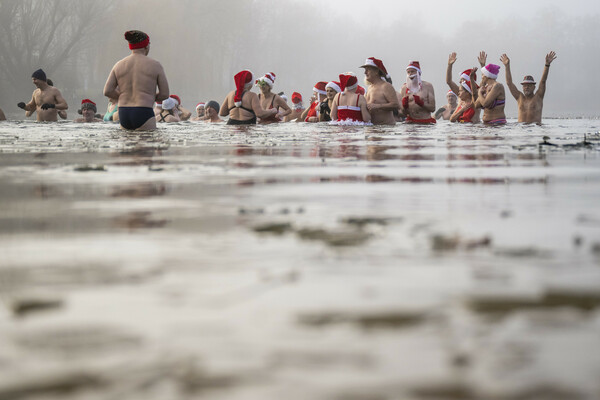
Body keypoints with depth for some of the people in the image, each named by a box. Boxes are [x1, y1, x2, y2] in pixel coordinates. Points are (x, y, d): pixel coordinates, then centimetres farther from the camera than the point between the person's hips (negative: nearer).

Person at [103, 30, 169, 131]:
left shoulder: (119, 65, 10)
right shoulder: (155, 65, 1)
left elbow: (107, 91, 3)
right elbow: (165, 94, 2)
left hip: (123, 115, 5)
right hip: (143, 114, -5)